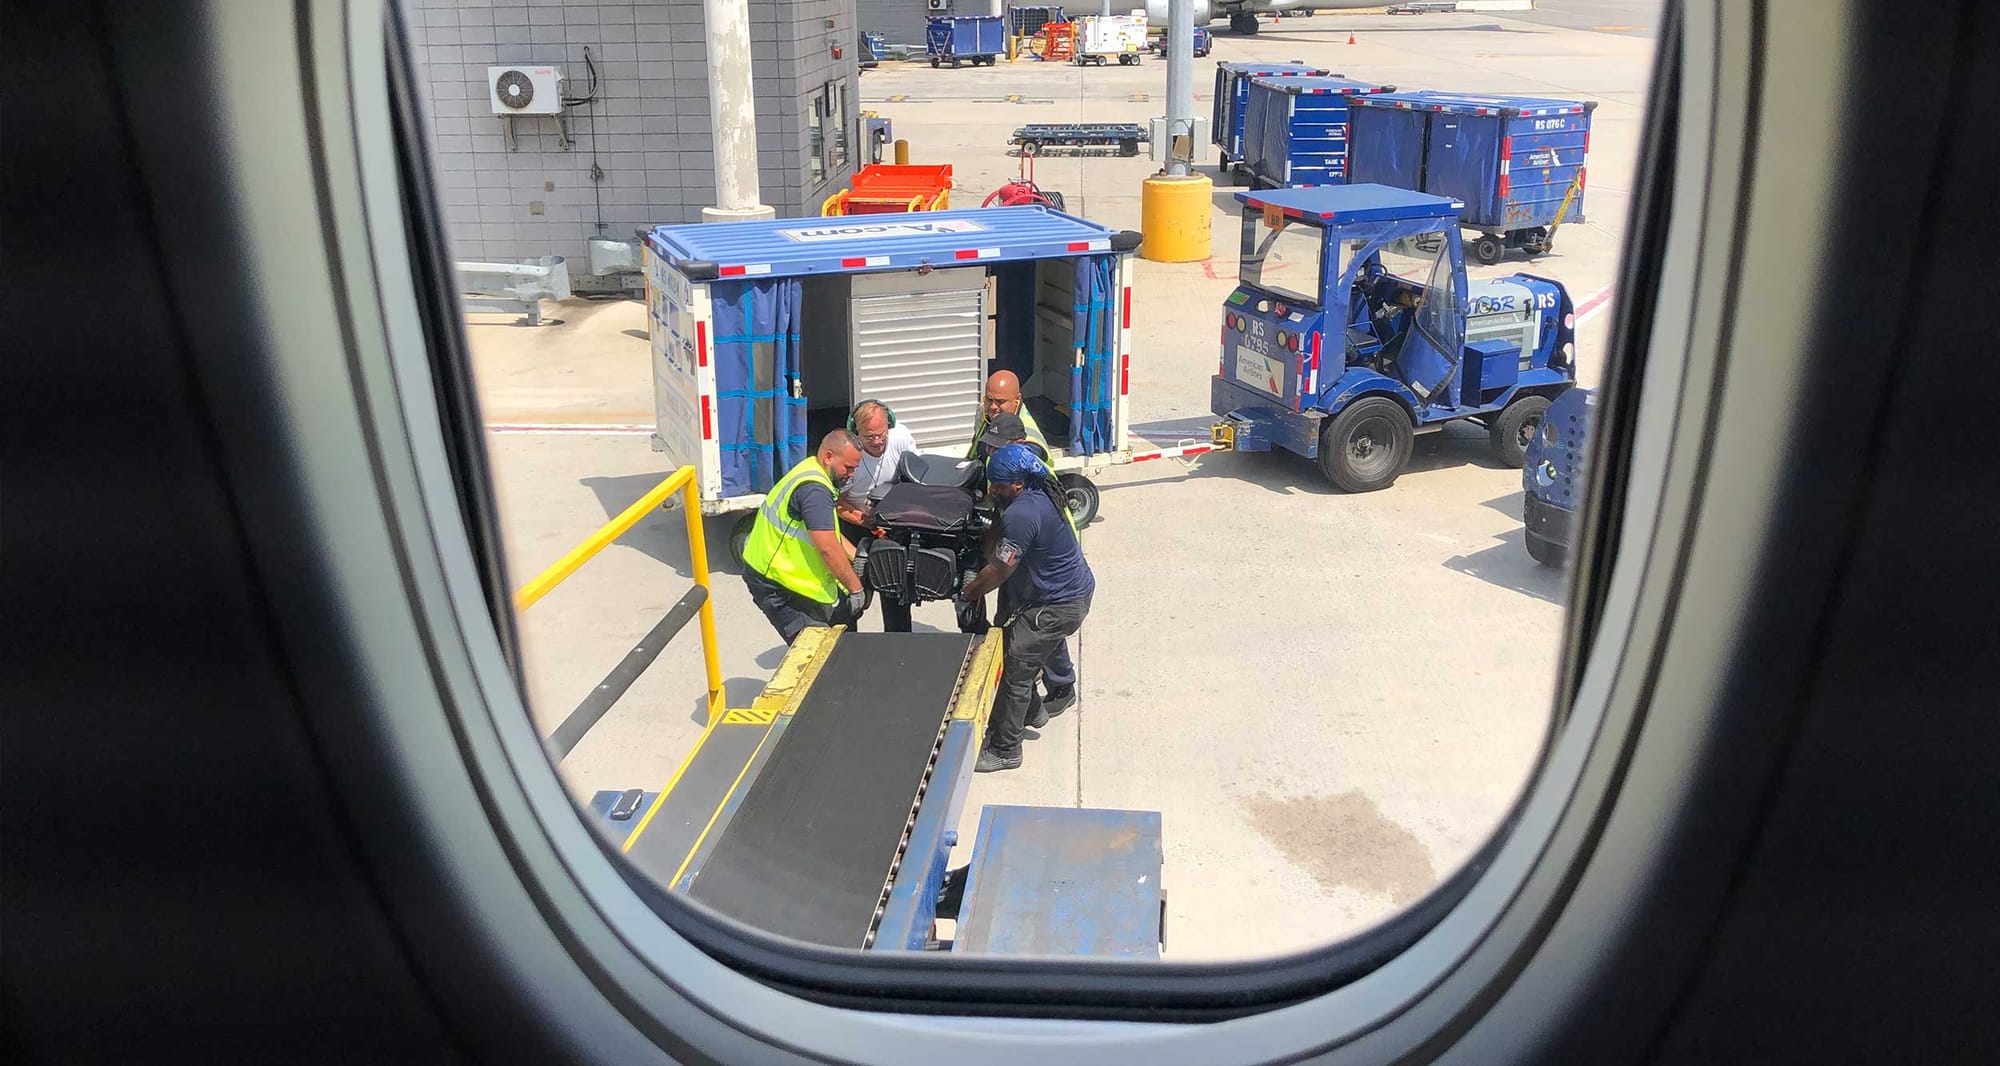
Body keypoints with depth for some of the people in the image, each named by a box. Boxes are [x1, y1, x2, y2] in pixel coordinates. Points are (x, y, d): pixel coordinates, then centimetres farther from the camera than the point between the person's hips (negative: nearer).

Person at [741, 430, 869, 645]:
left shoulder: (812, 471, 10)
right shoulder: (814, 489, -25)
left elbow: (828, 532, 20)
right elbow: (828, 548, -26)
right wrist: (855, 588, -17)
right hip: (774, 585, -10)